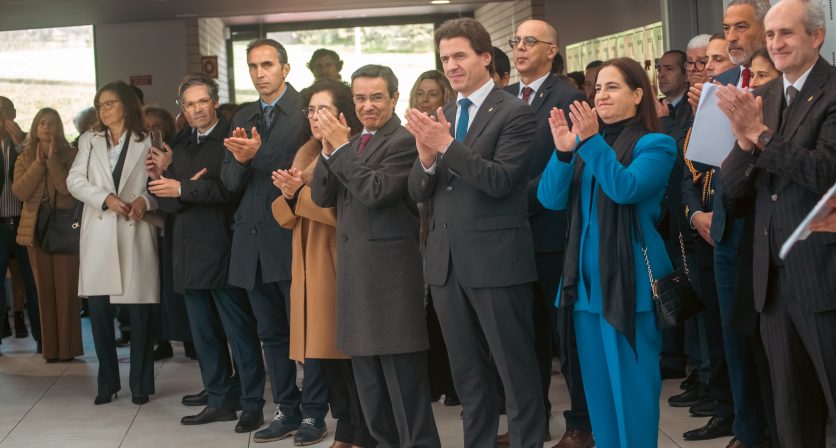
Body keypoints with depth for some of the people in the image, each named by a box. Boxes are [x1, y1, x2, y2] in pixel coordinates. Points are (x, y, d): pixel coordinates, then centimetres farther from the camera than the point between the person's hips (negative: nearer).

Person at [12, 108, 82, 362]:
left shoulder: (70, 156, 2)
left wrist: (52, 160, -14)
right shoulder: (25, 158, 11)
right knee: (44, 288, 5)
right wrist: (38, 163, -8)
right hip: (36, 229, 3)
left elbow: (68, 187, -12)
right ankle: (50, 348, 9)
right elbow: (19, 192, -4)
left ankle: (68, 346, 1)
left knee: (66, 288, -4)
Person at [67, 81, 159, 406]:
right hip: (98, 233, 2)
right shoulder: (89, 140, 15)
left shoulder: (147, 143, 8)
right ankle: (107, 382, 13)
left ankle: (140, 383, 8)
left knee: (139, 311, -2)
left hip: (135, 233, -2)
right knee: (98, 308, 1)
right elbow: (75, 180, 4)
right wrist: (106, 198, -11)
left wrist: (145, 201, -15)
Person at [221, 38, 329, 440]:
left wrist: (259, 154, -19)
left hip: (292, 238, -7)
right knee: (270, 334, 12)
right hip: (253, 241, 7)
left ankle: (313, 413, 10)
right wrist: (239, 160, -11)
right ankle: (286, 409, 21)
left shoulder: (306, 110, -6)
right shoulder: (243, 118, 15)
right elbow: (230, 180, 9)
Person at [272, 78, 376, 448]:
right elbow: (284, 216, 13)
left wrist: (300, 193, -16)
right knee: (327, 355, 11)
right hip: (311, 271, 7)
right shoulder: (306, 155, 15)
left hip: (344, 270, -7)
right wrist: (287, 193, -8)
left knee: (352, 356, -4)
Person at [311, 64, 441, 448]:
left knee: (403, 371, -6)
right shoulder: (351, 145, 16)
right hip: (354, 270, 8)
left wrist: (341, 148, -14)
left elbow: (375, 191, -21)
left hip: (391, 270, -8)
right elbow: (322, 196, 9)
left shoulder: (405, 141, -10)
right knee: (367, 375, 14)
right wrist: (328, 150, -6)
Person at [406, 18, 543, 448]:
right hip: (446, 260, 6)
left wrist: (446, 146, -23)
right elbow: (418, 192, 7)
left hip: (495, 259, -6)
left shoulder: (514, 112, -7)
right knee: (467, 372, 15)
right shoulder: (441, 117, 12)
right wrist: (426, 157, -14)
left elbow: (500, 181, -17)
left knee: (516, 368, 1)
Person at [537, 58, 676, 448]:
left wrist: (592, 143, -28)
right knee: (597, 382, 14)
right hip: (587, 277, 6)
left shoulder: (655, 144, -4)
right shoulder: (587, 144, 12)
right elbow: (551, 199, 1)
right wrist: (563, 151, -14)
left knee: (631, 382, -1)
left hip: (629, 278, -6)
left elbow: (625, 188, -22)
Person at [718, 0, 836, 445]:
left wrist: (760, 133, -23)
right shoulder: (761, 98, 11)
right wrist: (744, 141, -14)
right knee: (791, 409, 15)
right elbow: (732, 187, 5)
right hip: (773, 275, 6)